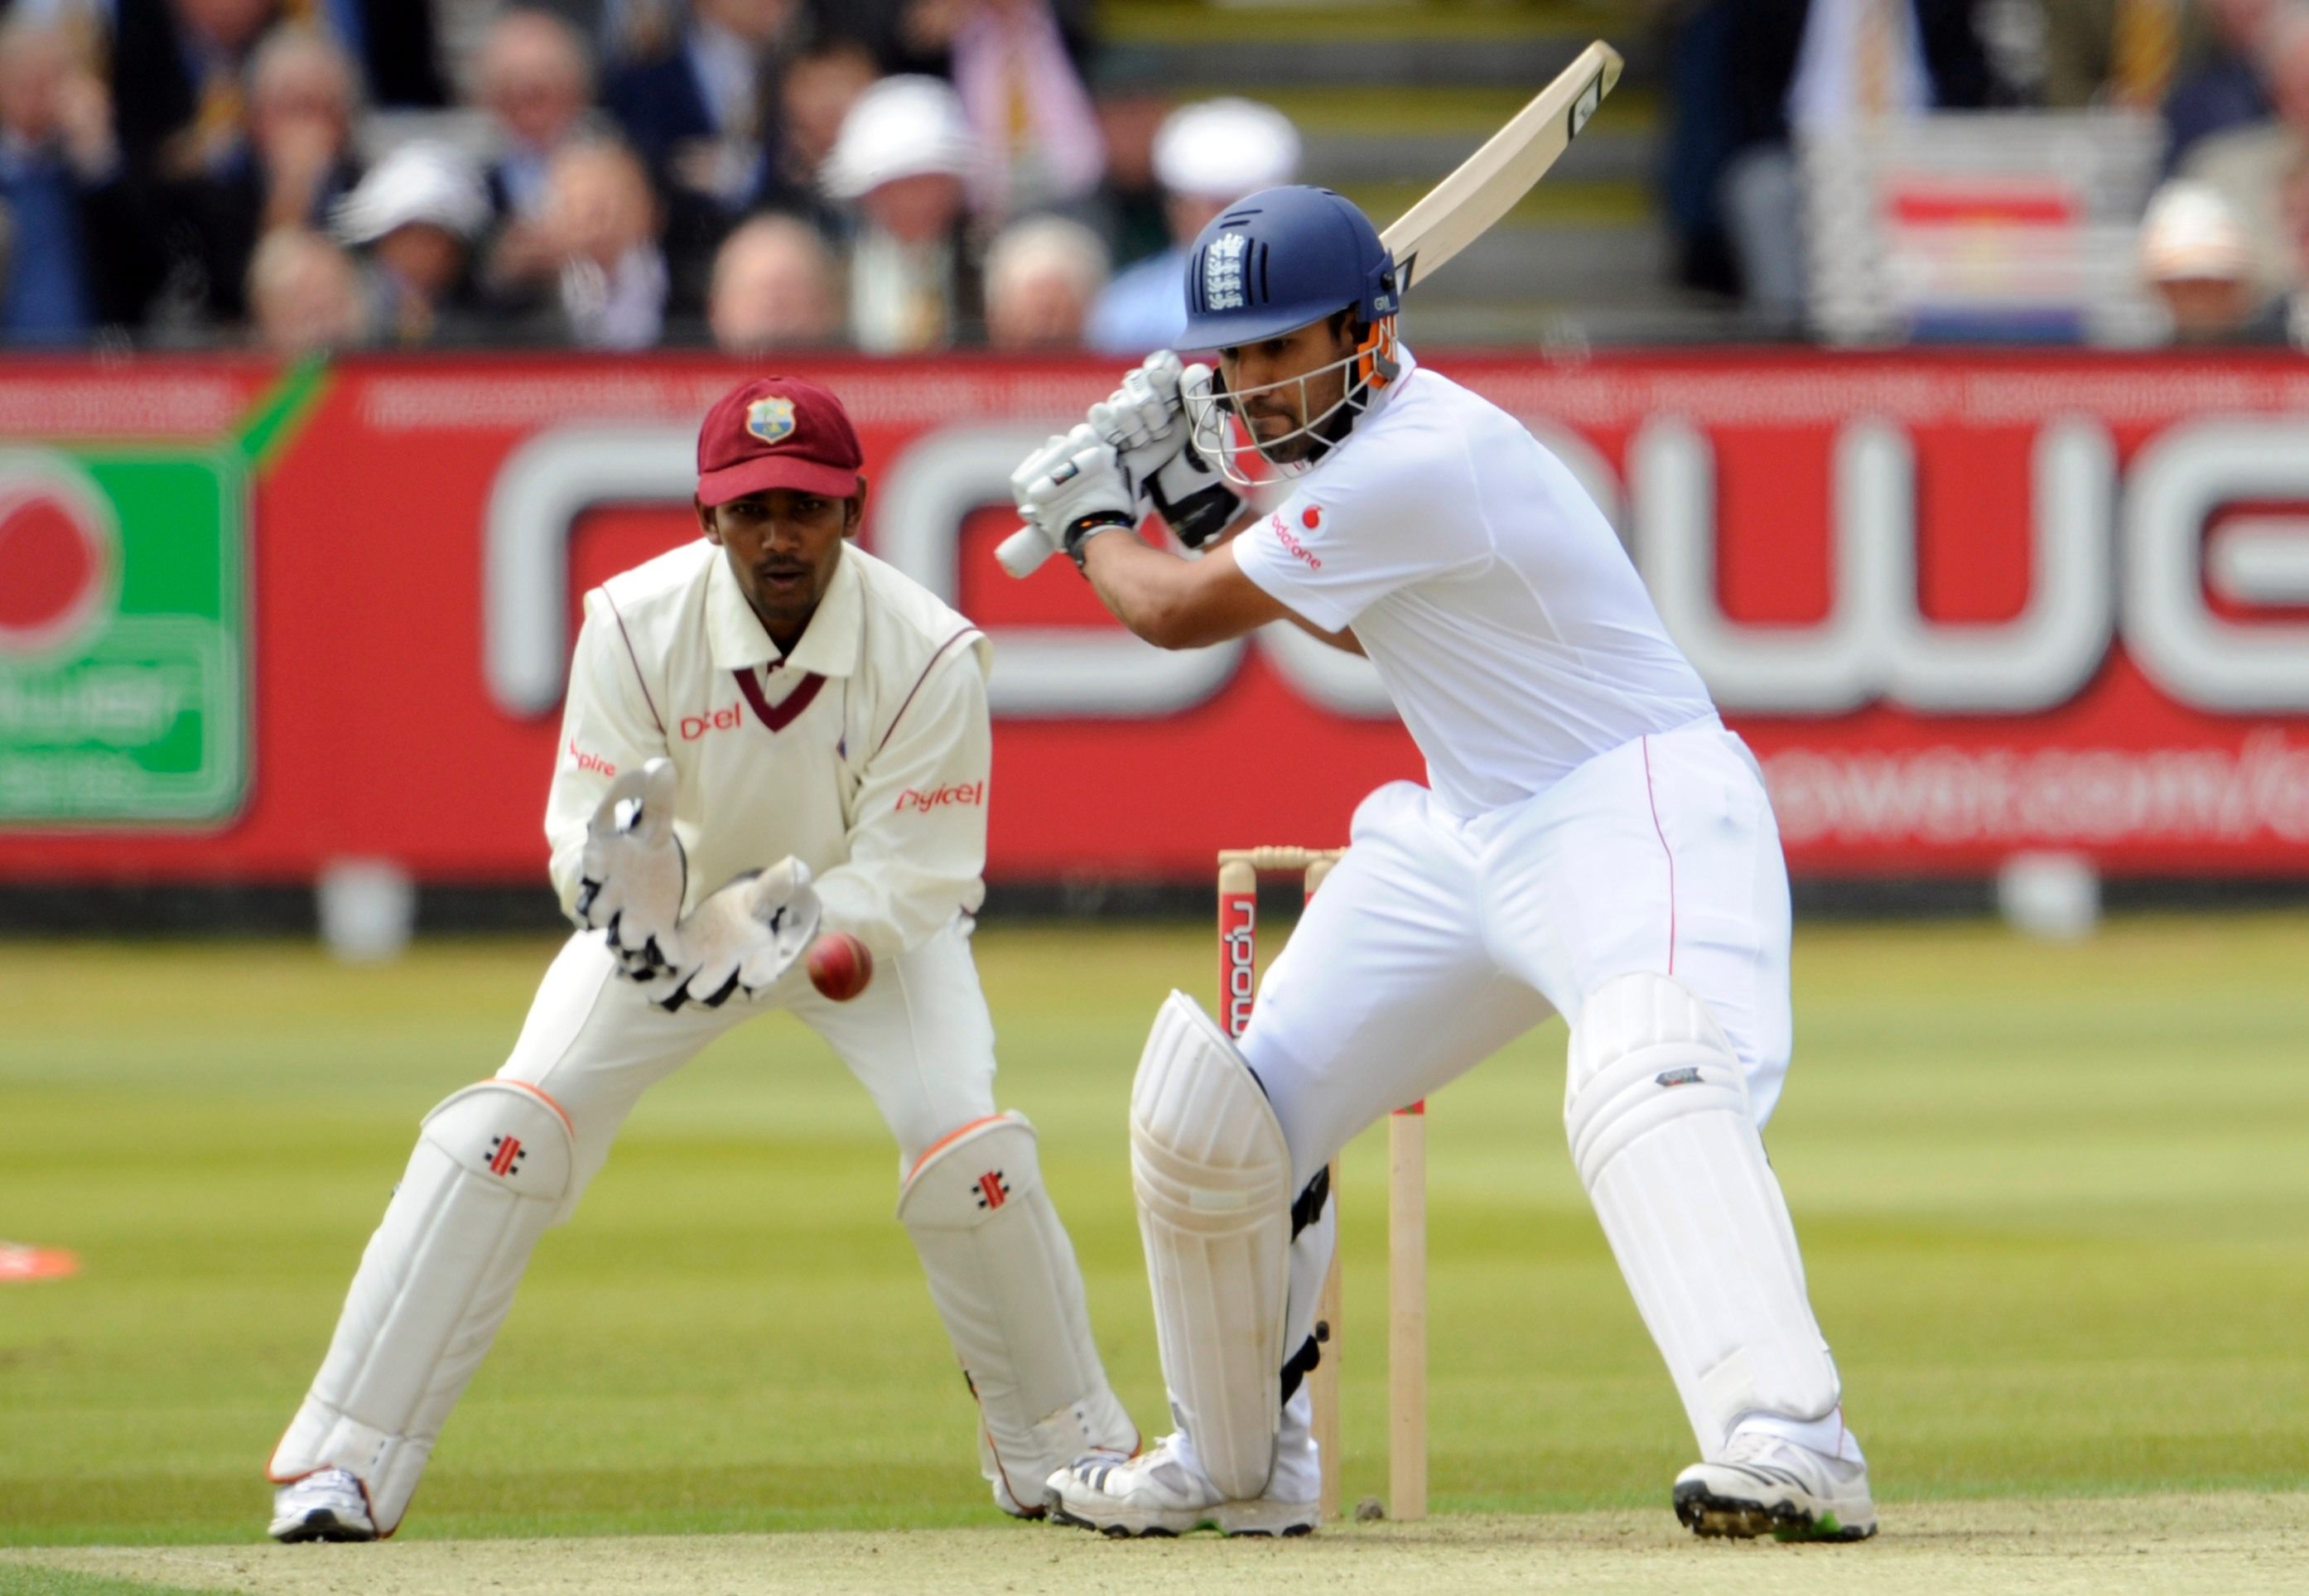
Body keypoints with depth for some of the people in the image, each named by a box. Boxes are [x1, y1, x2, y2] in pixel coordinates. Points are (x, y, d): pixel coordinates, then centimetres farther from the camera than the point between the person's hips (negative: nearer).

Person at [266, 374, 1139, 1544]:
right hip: (676, 910, 1)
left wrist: (827, 936, -45)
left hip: (870, 918, -1)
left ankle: (1065, 1450, 3)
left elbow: (914, 875, -25)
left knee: (969, 1151, -22)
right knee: (508, 1129, -18)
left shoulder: (929, 655, -28)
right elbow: (589, 838, -23)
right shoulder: (635, 627, -25)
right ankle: (342, 1466, -13)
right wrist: (624, 887, -47)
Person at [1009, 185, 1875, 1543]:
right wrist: (1215, 471, 19)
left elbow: (1181, 613, -12)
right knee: (1209, 1122, 8)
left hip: (1637, 812, -10)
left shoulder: (1423, 462, -22)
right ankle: (1240, 1470, 27)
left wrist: (1092, 522, 10)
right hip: (1471, 840, 10)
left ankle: (1789, 1443, -55)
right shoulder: (1358, 434, 9)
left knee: (1647, 1081, -38)